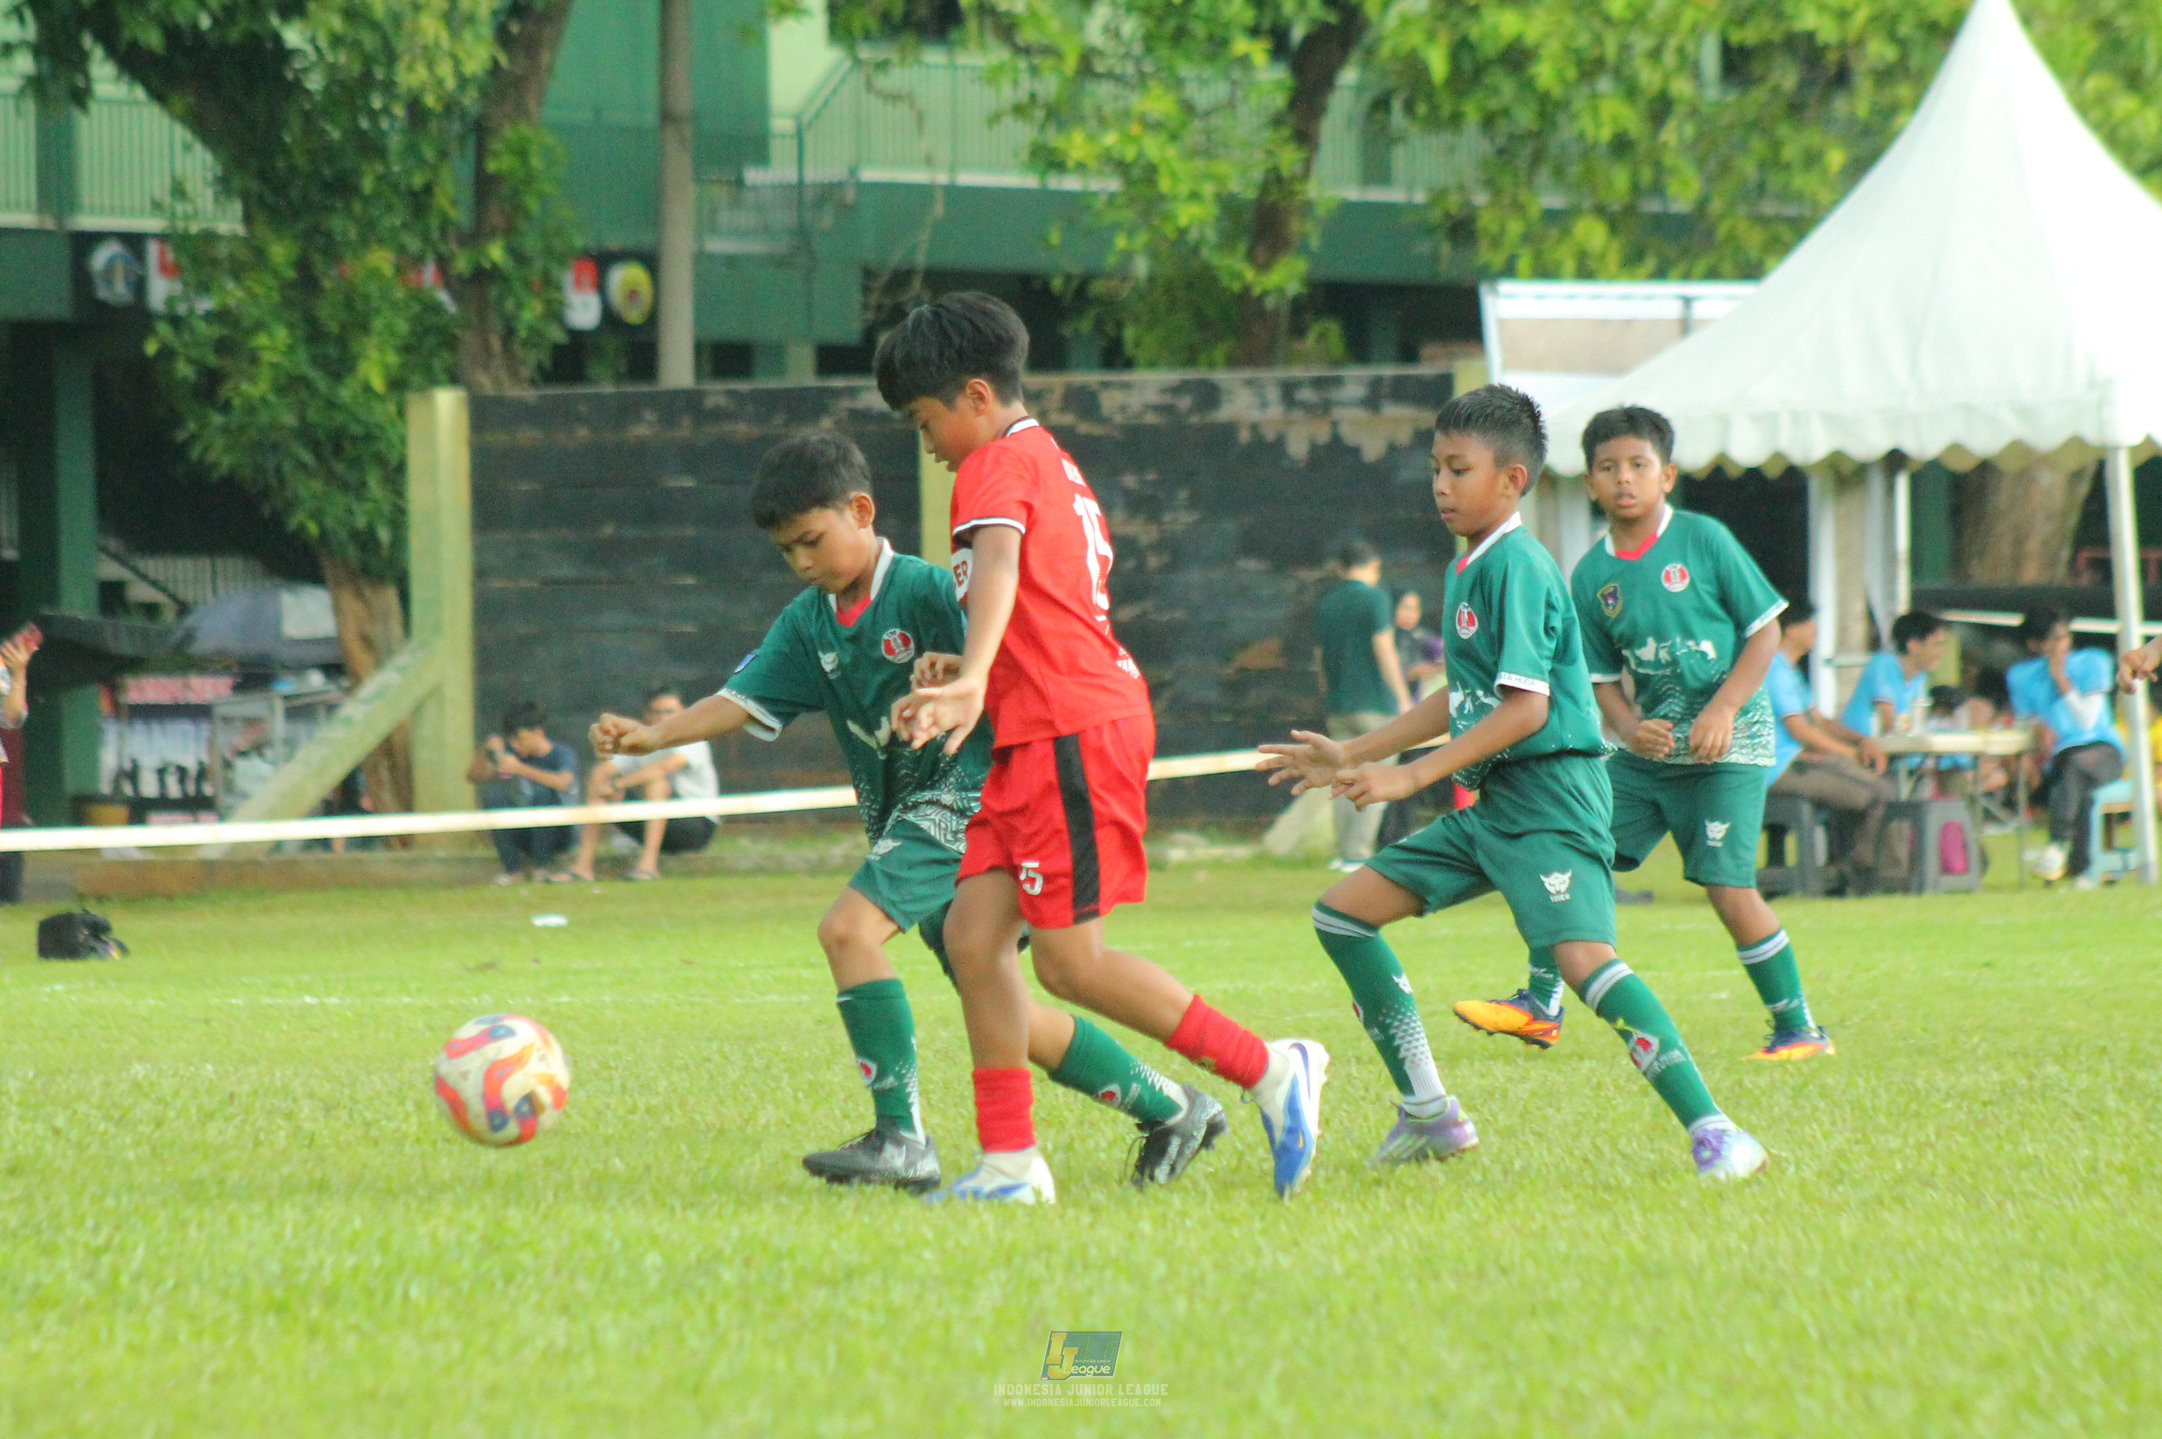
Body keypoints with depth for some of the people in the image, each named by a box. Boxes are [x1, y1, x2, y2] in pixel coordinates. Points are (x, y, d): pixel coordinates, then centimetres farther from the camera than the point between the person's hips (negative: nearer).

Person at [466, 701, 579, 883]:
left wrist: (521, 769, -36)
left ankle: (542, 867, -20)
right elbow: (473, 777, 1)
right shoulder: (514, 753, 3)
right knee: (492, 795, -18)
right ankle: (513, 869, -15)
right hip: (526, 833, 4)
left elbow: (563, 783, -33)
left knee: (542, 790, -30)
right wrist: (485, 752, -17)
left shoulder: (561, 754, -11)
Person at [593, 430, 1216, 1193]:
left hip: (965, 792, -8)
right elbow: (743, 700, 3)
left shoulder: (927, 590, -11)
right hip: (906, 814, 8)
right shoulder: (808, 622, 10)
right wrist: (654, 735, -10)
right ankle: (1169, 1108, 20)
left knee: (849, 928, -24)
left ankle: (901, 1139, -22)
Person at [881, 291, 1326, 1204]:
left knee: (1068, 961, -10)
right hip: (1040, 739, 10)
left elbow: (997, 566, -28)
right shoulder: (1055, 466, 25)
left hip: (1071, 732, -10)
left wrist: (974, 682, -44)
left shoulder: (997, 466, -7)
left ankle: (1268, 1070, -3)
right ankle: (1009, 1163, 0)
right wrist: (973, 671, 23)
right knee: (972, 934, 3)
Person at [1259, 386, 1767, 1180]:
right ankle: (1429, 1114, 14)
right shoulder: (1466, 570, 16)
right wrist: (1352, 755, 28)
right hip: (1486, 802, 10)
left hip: (1549, 794, -10)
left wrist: (1412, 776, -21)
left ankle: (1712, 1131, -25)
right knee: (1341, 914, 8)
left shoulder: (1518, 566, -13)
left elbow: (1525, 707, -20)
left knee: (1583, 956, -27)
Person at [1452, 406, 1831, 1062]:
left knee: (1728, 886, -12)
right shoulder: (1591, 576, 3)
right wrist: (1631, 727, -11)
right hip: (1646, 748, 5)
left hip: (1728, 744, -5)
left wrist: (1722, 710, -16)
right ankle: (1541, 1005, 13)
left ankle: (1798, 1029, -1)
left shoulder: (1704, 540, -8)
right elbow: (1602, 677, 10)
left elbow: (1765, 630, -5)